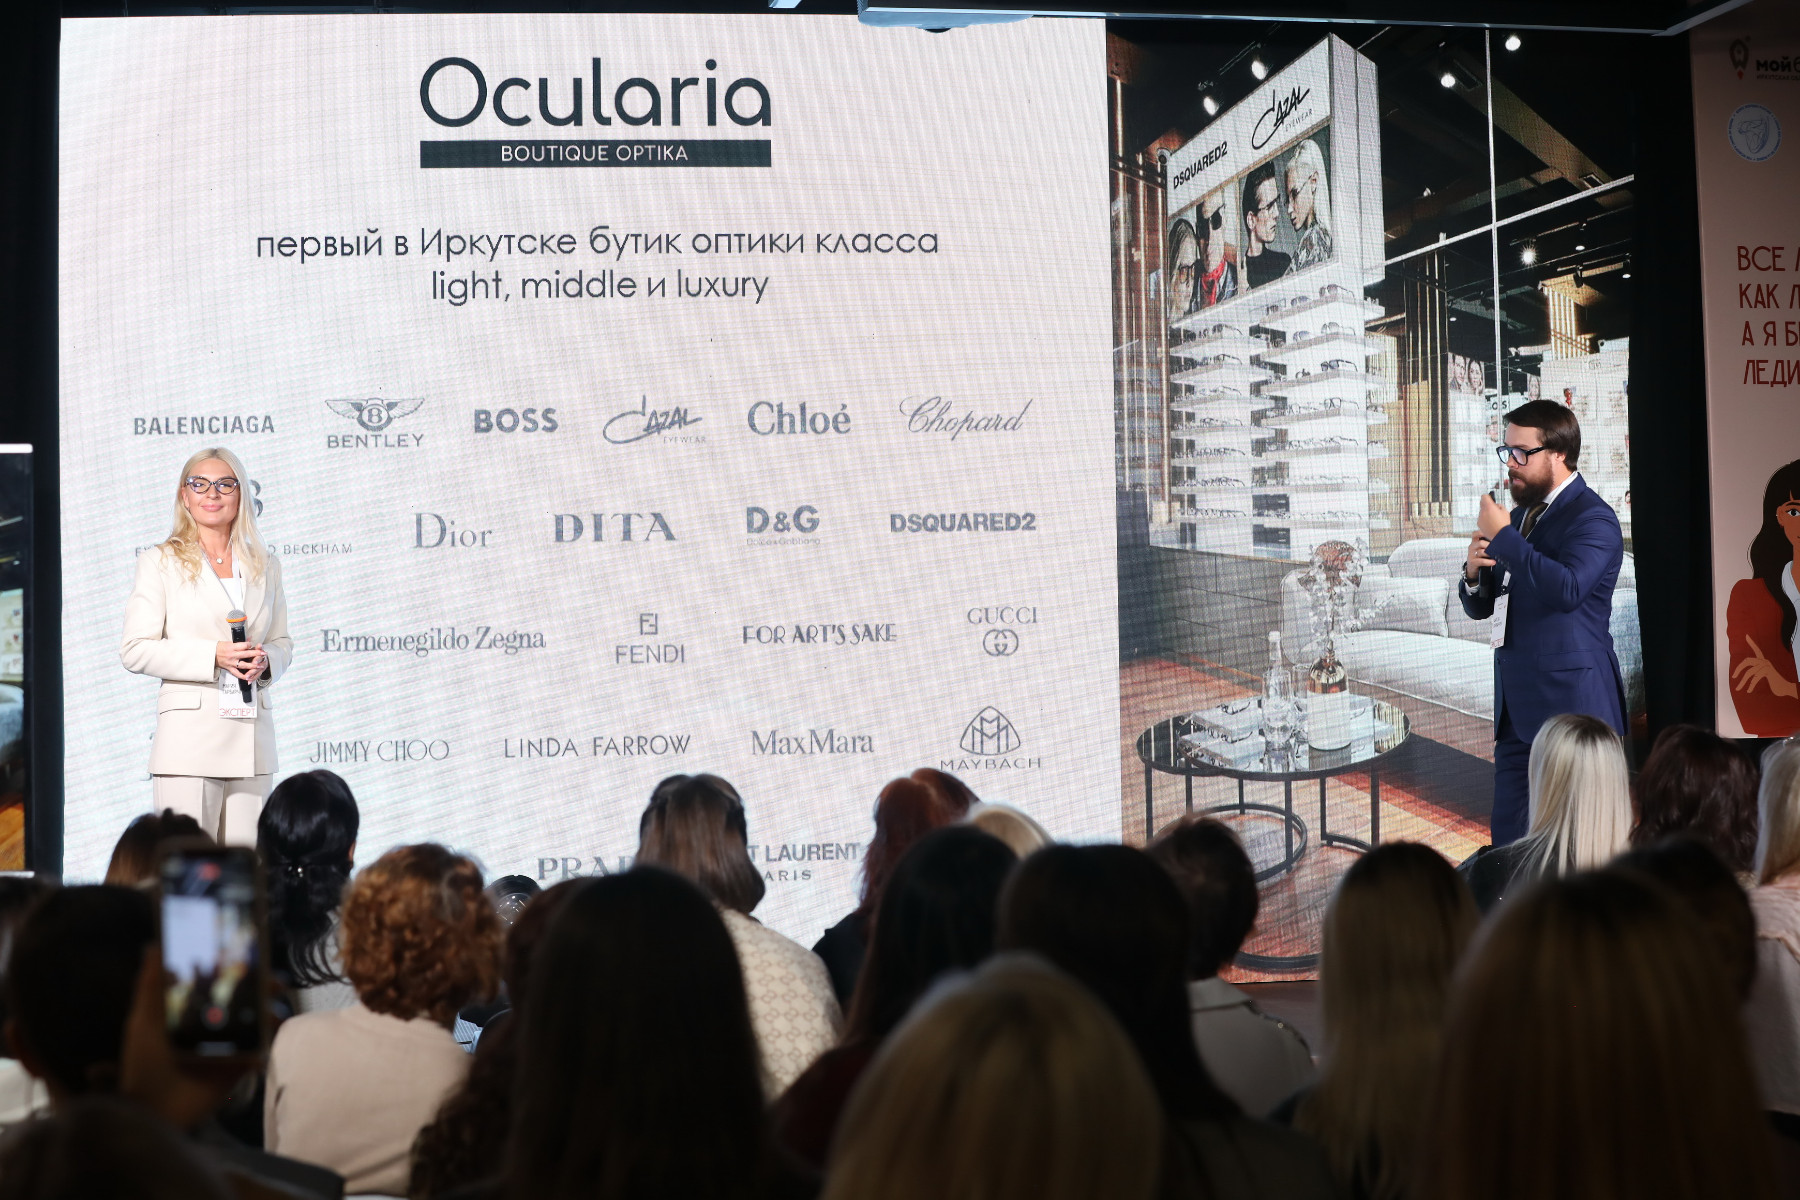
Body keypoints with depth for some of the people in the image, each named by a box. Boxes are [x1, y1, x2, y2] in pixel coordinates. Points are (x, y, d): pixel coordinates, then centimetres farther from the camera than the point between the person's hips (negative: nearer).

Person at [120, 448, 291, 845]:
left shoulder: (265, 566, 15)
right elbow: (134, 650, -3)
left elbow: (282, 642, 21)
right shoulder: (160, 562, 3)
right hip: (189, 734, -4)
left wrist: (265, 661, -3)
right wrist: (213, 656, -15)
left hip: (252, 735, 4)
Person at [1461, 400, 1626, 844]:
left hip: (1571, 703, -9)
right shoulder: (1521, 515, 19)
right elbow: (1480, 607, 22)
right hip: (1518, 707, 9)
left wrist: (1503, 537, -20)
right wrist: (1474, 572, -1)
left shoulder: (1592, 519, -9)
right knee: (1508, 838, 7)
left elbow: (1567, 588, -29)